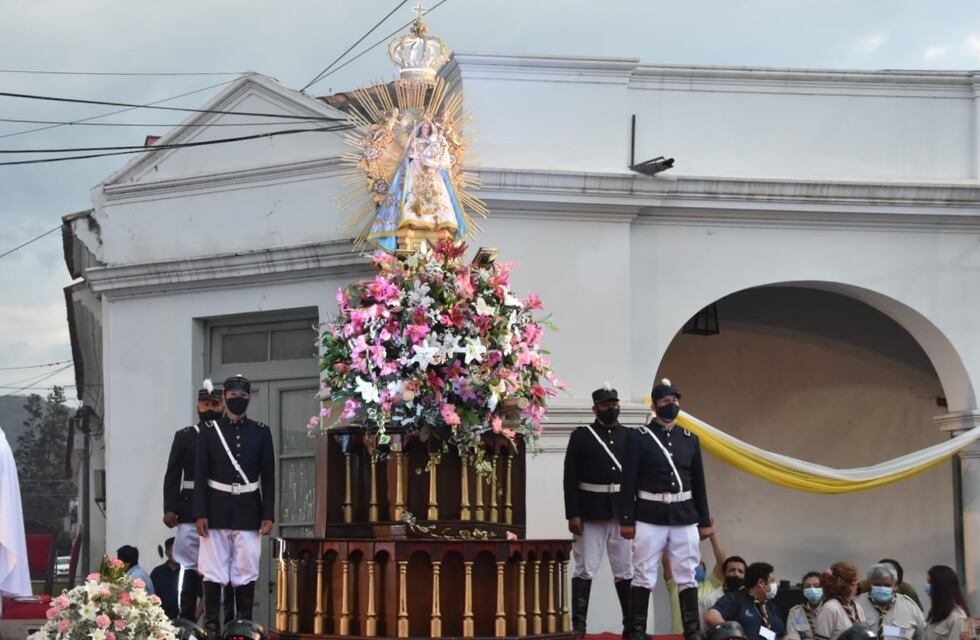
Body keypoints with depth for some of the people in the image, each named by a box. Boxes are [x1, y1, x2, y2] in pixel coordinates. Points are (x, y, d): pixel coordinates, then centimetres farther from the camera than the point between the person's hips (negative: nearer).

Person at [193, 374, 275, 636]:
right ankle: (211, 624, 4)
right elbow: (200, 475, 0)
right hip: (217, 510, -1)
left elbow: (268, 477, 5)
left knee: (246, 572, 1)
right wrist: (200, 514, -7)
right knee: (213, 571, 0)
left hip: (248, 512, 1)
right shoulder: (209, 431, 3)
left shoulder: (261, 433, 6)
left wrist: (268, 515, -1)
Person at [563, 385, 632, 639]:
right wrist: (573, 515, -10)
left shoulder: (630, 436, 8)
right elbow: (570, 478, -3)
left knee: (625, 571, 6)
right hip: (591, 513, -2)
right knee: (585, 571, 0)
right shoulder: (580, 436, 1)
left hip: (623, 513, 2)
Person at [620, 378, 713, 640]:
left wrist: (704, 521, 10)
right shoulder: (638, 438, -2)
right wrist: (626, 520, -8)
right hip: (649, 517, -3)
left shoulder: (690, 439, 10)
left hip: (685, 518, 3)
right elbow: (629, 482, -4)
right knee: (644, 576, 0)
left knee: (687, 577, 5)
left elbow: (699, 483, 12)